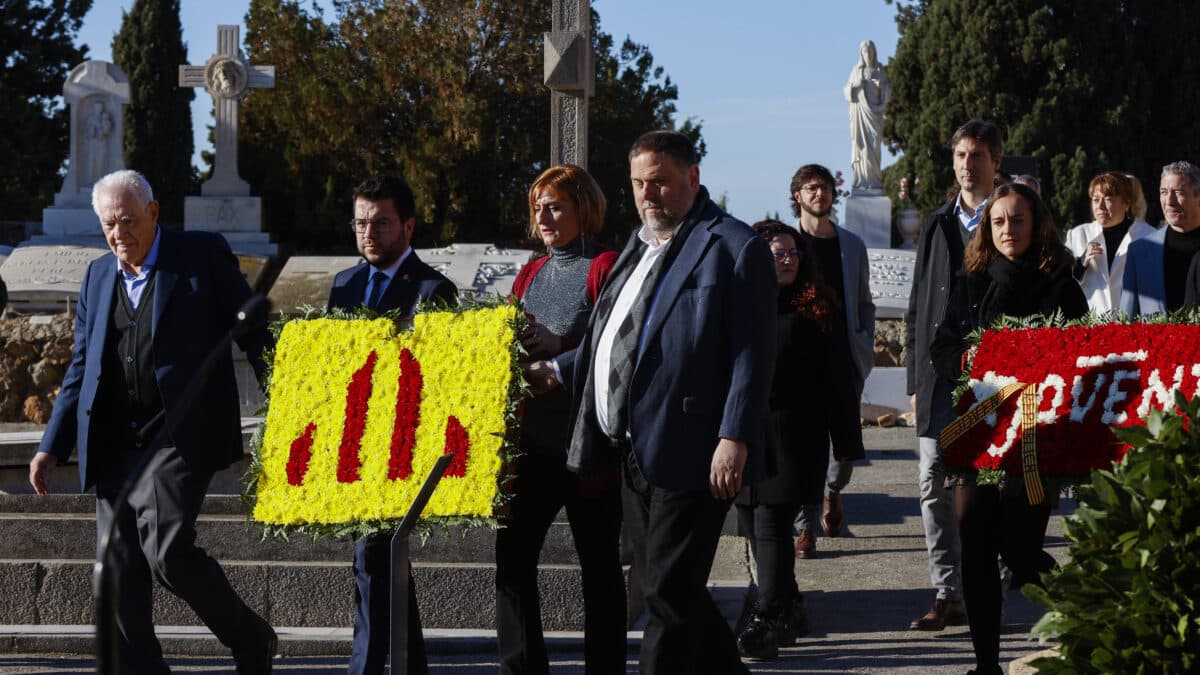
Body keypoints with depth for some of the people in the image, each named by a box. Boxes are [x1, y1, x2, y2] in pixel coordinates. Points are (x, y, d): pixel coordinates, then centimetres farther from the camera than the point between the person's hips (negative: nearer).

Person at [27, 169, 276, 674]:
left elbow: (253, 333, 1)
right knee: (120, 572, 2)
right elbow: (81, 368, 20)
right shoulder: (98, 275, 17)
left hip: (180, 437, -6)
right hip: (114, 446, 6)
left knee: (167, 550, -18)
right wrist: (52, 446, 13)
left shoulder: (203, 255, 1)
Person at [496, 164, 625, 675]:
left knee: (599, 560, 2)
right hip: (533, 436, 6)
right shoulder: (531, 274, 16)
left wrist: (559, 345, -23)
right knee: (513, 551, 0)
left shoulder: (607, 267, -4)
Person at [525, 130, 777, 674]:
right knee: (667, 590, 14)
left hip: (688, 455, -9)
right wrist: (558, 370, 25)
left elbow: (752, 353, -14)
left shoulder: (734, 246, -8)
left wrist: (734, 438, -21)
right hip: (635, 455, 9)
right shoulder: (639, 247, 19)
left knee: (669, 594, -6)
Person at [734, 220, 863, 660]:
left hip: (792, 437, -3)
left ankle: (766, 621, -12)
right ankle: (790, 612, 23)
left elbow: (838, 381, 3)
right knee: (754, 526, 9)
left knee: (771, 524, -11)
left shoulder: (816, 309, 3)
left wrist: (847, 447, 0)